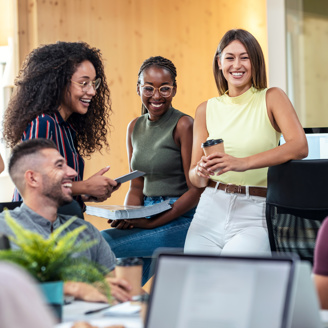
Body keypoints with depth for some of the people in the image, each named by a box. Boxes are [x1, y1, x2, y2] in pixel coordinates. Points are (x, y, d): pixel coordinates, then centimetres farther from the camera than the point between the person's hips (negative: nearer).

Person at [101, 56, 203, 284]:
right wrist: (129, 218, -7)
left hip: (181, 220, -6)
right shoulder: (135, 128, 11)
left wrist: (153, 223, -19)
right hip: (146, 216, 6)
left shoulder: (183, 125, -11)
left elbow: (196, 190, -14)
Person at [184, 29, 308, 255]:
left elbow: (300, 147, -15)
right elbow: (195, 178, 12)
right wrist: (200, 172, -13)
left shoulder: (271, 98, 3)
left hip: (254, 213, -3)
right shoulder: (206, 110, 12)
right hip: (212, 208, 3)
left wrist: (243, 163, -25)